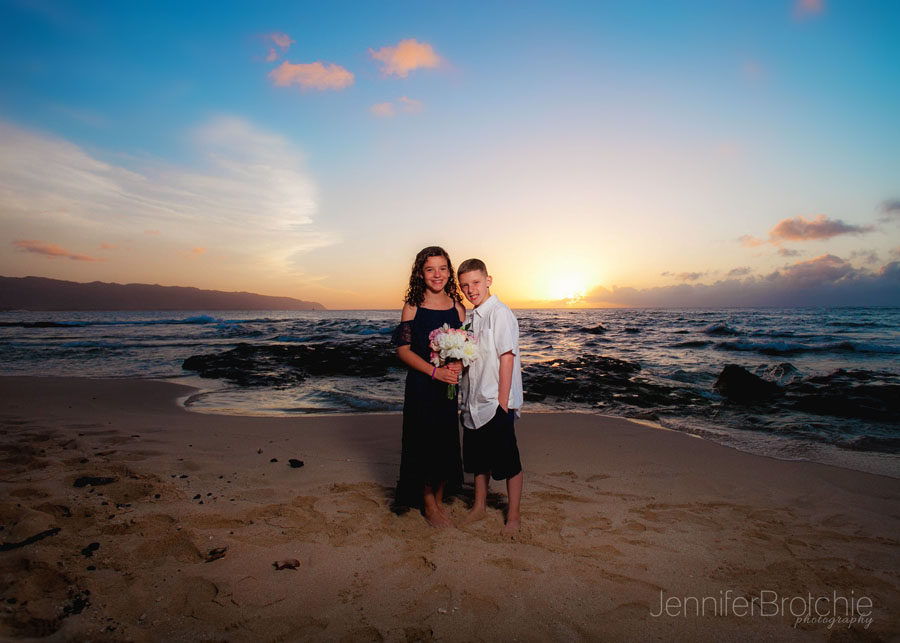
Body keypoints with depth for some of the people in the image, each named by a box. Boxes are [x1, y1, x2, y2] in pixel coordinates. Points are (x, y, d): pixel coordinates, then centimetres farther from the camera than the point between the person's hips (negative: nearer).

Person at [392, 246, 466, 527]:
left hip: (449, 386, 3)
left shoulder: (457, 307, 4)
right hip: (420, 385, -3)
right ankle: (427, 503, 26)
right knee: (424, 442, 4)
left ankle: (439, 498, 32)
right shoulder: (412, 307, -5)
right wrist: (435, 371, -18)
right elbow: (403, 348, -8)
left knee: (447, 442, 11)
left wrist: (457, 366, -14)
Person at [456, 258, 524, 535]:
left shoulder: (499, 313, -13)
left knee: (507, 461, 6)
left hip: (496, 404, -8)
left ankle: (513, 516, 23)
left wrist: (502, 403, -19)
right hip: (474, 403, 8)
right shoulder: (473, 316, 11)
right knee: (477, 458, 19)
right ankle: (479, 506, 36)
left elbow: (507, 358, -17)